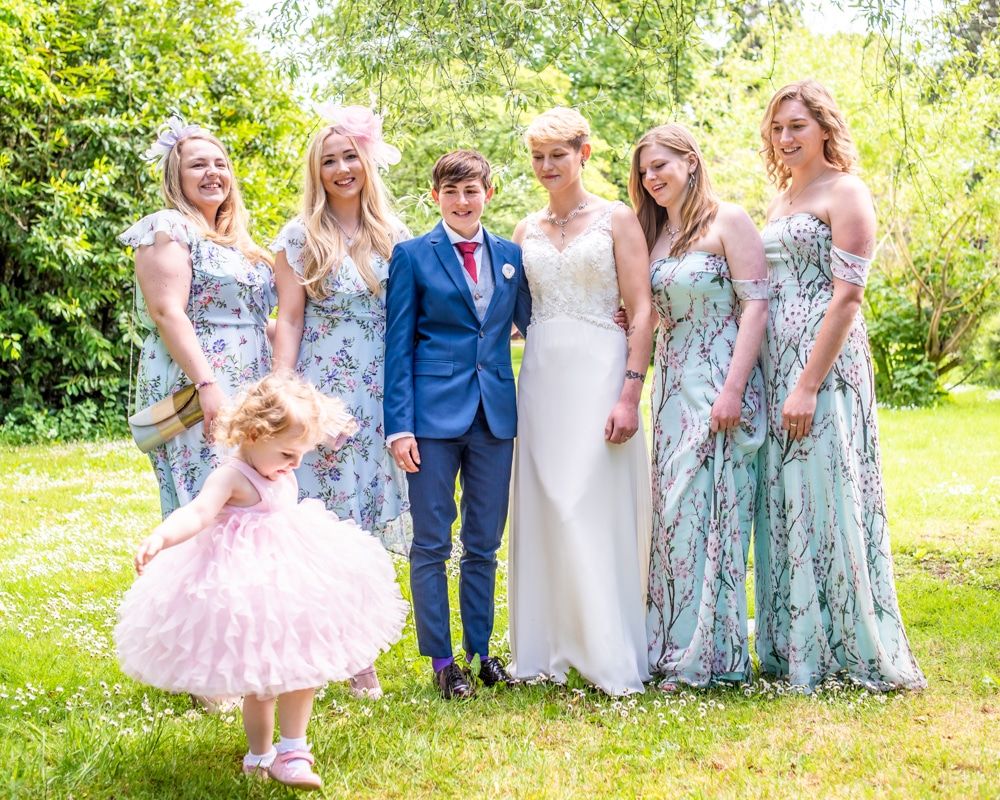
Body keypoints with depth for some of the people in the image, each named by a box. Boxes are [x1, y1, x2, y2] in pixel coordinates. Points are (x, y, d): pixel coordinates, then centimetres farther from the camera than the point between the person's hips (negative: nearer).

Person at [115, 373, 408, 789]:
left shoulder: (282, 474, 6)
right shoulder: (232, 477, -20)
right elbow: (198, 513, -38)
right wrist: (159, 538, -55)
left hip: (289, 582, 8)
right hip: (248, 592, -8)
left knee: (301, 669, 9)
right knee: (260, 682, 3)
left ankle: (291, 751, 24)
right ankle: (261, 756, 23)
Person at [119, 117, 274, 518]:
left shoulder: (236, 239, 21)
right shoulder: (168, 229, -4)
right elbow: (167, 312, -15)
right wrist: (207, 386, -23)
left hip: (250, 396, 8)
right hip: (195, 394, -8)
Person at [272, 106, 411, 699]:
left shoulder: (393, 238, 9)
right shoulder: (301, 237, 1)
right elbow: (289, 321, -2)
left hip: (380, 399, 3)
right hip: (322, 395, -3)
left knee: (369, 525, 6)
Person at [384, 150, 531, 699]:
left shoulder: (510, 256, 10)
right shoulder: (412, 255, 1)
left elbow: (530, 322, 15)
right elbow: (398, 344, -2)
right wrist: (399, 424, -9)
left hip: (495, 412, 3)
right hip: (435, 412, -3)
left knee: (484, 544, 11)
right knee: (432, 544, 2)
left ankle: (481, 651, 23)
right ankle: (441, 661, 12)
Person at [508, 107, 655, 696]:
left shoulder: (617, 219, 0)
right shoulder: (527, 231, 13)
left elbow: (642, 310, -6)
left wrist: (630, 393, -15)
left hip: (600, 373, -5)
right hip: (541, 376, 5)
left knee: (598, 510, -6)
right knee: (546, 509, 5)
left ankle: (611, 656, 2)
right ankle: (551, 646, 14)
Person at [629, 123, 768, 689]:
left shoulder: (727, 221, -5)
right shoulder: (655, 232, 15)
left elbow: (756, 304, -11)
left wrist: (733, 388, -19)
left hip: (720, 384, -7)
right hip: (673, 387, 7)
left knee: (706, 510, -6)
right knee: (674, 511, 6)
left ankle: (708, 652, 3)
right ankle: (677, 646, 14)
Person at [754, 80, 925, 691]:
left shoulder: (845, 193, -6)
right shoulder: (782, 200, 18)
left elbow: (847, 295, -14)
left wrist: (809, 384, -20)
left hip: (825, 366, -8)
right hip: (774, 366, 8)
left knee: (822, 497, -5)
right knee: (784, 503, 8)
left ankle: (843, 650, 6)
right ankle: (792, 648, 17)